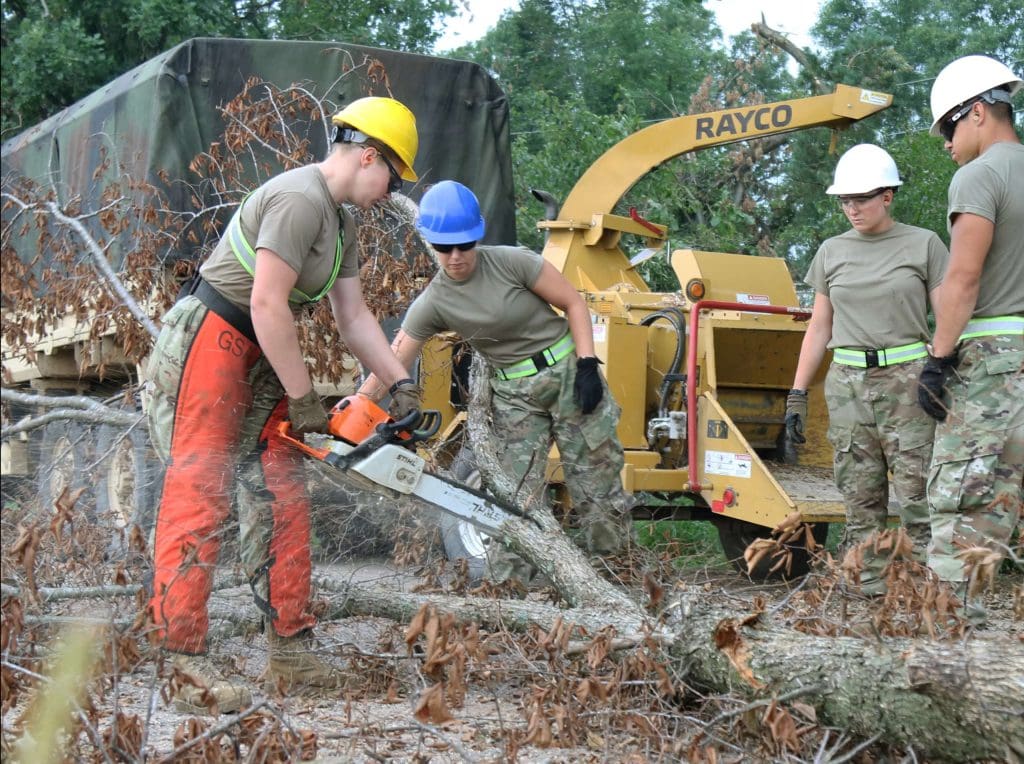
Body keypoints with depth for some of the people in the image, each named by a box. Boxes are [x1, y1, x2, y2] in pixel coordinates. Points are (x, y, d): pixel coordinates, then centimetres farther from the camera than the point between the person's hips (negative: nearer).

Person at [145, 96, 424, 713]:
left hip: (258, 360, 10)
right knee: (201, 497, -11)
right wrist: (303, 398, -17)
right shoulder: (300, 201, -19)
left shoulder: (340, 223, 14)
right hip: (206, 344, -10)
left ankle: (292, 654, 11)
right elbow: (268, 305, -24)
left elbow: (354, 316, 15)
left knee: (281, 497, 7)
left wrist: (401, 383, 6)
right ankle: (185, 663, -11)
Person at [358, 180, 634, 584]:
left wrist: (587, 365, -14)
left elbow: (573, 303, -7)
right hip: (514, 394, 2)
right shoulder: (433, 303, -7)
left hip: (568, 372, -2)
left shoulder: (510, 261, -15)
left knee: (597, 482, 0)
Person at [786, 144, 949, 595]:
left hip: (907, 381, -3)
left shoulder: (923, 245, 3)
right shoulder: (832, 252, 12)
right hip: (847, 384, 3)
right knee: (860, 498, 1)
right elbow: (819, 328, 15)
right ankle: (872, 588, 5)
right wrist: (797, 394, 10)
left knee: (917, 493, -9)